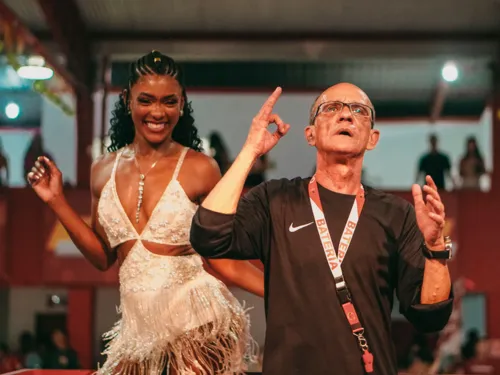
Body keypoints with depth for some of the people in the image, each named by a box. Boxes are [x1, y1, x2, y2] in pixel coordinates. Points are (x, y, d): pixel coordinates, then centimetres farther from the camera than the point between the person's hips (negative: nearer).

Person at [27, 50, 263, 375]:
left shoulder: (199, 168, -6)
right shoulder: (104, 170, 7)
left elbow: (222, 257, -3)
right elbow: (103, 257, 12)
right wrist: (57, 201, 8)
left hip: (198, 323, -4)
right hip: (138, 327, 4)